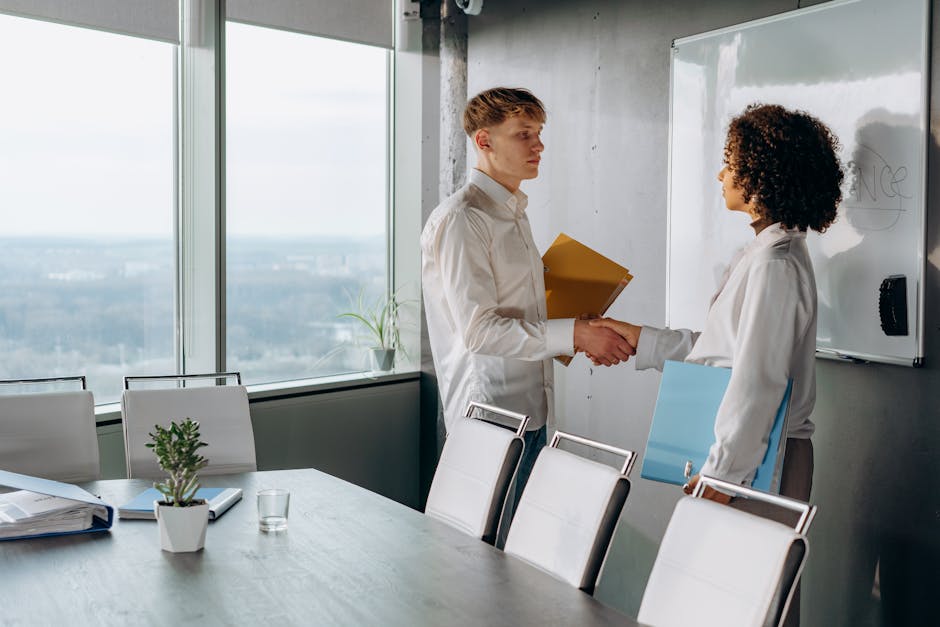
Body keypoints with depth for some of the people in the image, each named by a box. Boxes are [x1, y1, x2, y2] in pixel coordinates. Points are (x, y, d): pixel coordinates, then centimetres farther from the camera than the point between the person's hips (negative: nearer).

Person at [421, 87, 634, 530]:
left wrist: (588, 336, 7)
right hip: (489, 411, -9)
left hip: (528, 407, 9)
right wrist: (573, 334, -22)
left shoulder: (513, 211, 15)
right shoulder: (459, 220, -15)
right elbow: (479, 331, -22)